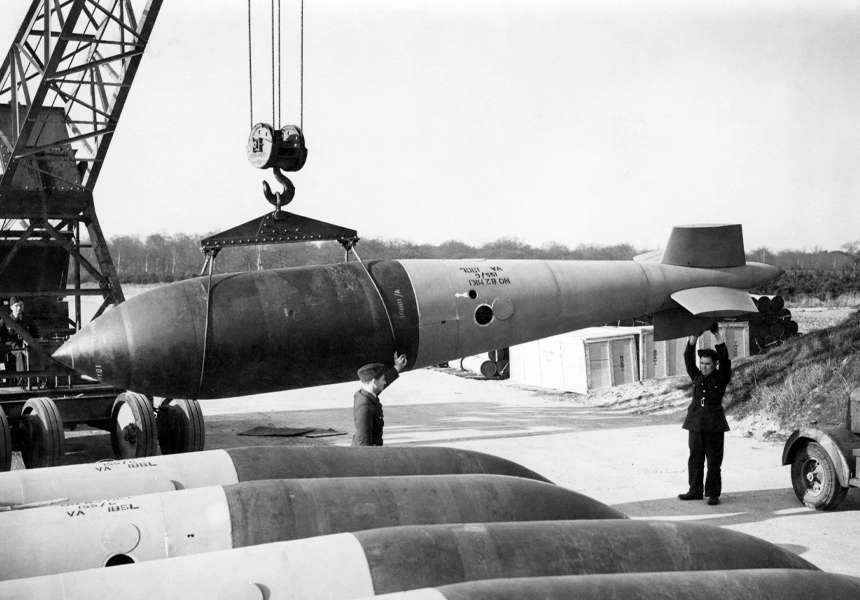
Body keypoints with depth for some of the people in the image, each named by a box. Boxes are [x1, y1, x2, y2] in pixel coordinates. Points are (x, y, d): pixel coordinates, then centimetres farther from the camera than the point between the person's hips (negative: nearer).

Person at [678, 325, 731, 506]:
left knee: (714, 460, 0)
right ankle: (695, 491, 17)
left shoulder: (721, 378, -2)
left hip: (714, 425, -4)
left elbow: (725, 361, -15)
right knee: (695, 459, 9)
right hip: (695, 423, 4)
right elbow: (688, 360, 0)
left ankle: (713, 494, 5)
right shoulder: (697, 377, 9)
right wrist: (693, 339, -11)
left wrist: (717, 336, -22)